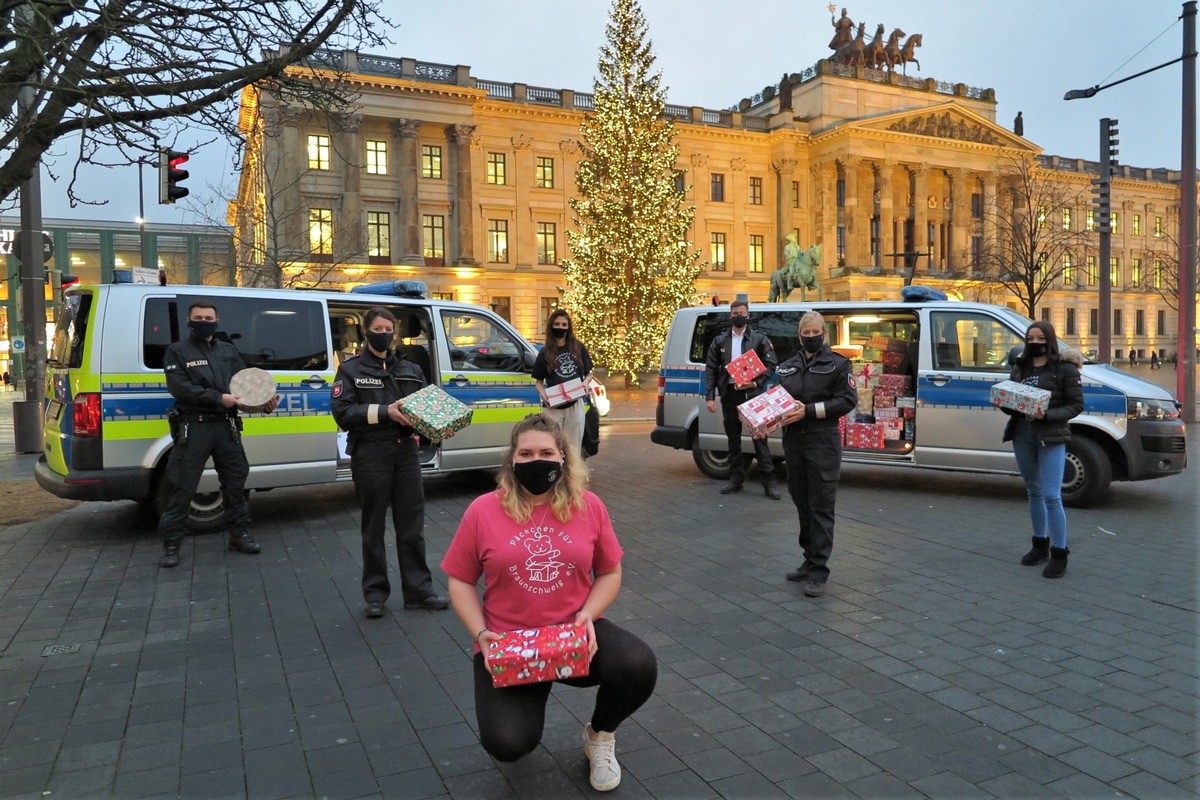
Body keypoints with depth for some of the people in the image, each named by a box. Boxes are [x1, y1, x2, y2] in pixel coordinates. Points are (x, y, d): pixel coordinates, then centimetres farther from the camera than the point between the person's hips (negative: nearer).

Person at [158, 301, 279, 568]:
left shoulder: (228, 350, 14)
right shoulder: (177, 351, 1)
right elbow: (179, 387, -12)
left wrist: (264, 401, -9)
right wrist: (218, 398, -21)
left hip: (226, 426, 4)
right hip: (193, 428, -4)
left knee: (235, 482, 11)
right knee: (182, 487, -1)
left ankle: (240, 534, 24)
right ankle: (171, 544, 8)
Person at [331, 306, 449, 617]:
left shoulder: (409, 369, 14)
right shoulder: (351, 370, 3)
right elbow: (342, 413, -8)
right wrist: (385, 411, -19)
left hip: (406, 452, 3)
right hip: (370, 455, -3)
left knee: (412, 526, 6)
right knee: (374, 528, 8)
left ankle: (418, 591, 15)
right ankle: (375, 594, 19)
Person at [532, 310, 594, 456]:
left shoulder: (579, 348, 5)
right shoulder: (545, 353, 2)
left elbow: (588, 374, 12)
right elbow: (538, 380, 6)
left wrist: (586, 383, -11)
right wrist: (544, 395, -13)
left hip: (575, 405, 1)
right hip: (553, 407, -1)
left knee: (573, 448, 9)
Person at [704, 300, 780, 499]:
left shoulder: (760, 339, 5)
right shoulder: (719, 341, 10)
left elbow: (771, 365, 2)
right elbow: (710, 370, 7)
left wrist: (756, 383, -13)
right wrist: (709, 397, -1)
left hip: (752, 394, -3)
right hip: (729, 395, 3)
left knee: (759, 438, -5)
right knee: (733, 439, 10)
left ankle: (768, 482, -1)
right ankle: (736, 479, 19)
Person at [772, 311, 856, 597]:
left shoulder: (837, 363, 0)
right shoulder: (787, 367, 14)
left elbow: (848, 400, -9)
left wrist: (809, 410, -17)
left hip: (823, 442, -5)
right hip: (793, 441, 5)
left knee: (821, 506, -5)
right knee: (802, 503, 12)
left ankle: (818, 572, -3)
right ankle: (810, 561, 24)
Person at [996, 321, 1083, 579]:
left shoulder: (1065, 368, -4)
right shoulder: (1019, 367, 12)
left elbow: (1076, 405, -7)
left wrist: (1047, 415, -21)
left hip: (1051, 438, -5)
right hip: (1022, 435, 6)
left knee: (1051, 496, -9)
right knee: (1034, 493, 15)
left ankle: (1059, 554, 1)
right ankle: (1040, 546, 28)